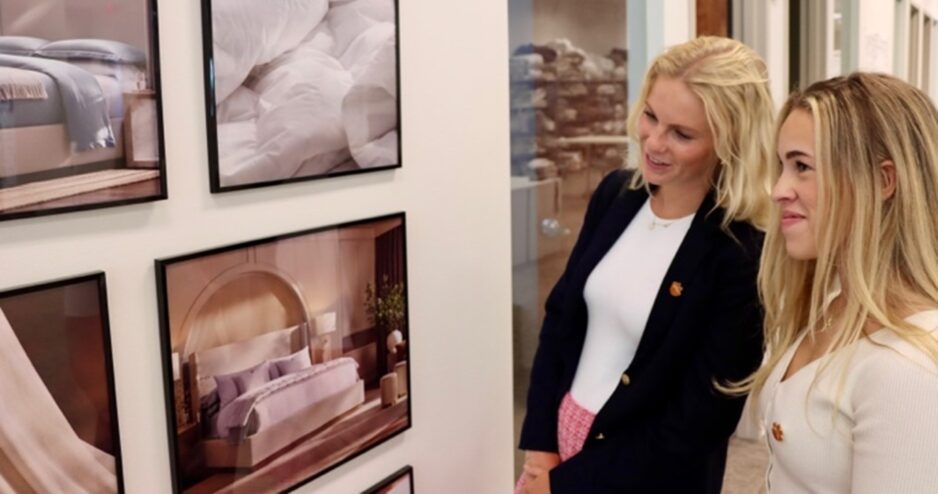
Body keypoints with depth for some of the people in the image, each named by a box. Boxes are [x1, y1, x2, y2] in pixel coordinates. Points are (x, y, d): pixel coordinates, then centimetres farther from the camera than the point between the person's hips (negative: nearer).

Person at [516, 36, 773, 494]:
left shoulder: (740, 256, -21)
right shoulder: (615, 193, -5)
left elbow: (697, 423, -18)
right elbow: (560, 319, 4)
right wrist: (540, 445, -3)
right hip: (558, 437, 5)